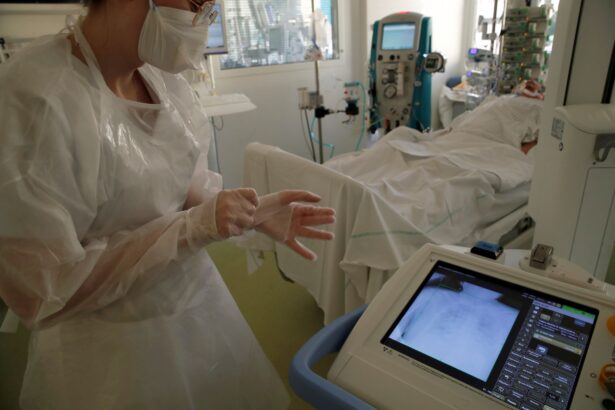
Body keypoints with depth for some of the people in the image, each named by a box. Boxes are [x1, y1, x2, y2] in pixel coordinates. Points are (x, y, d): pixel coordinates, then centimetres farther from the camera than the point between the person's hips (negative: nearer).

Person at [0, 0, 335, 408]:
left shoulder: (167, 81, -2)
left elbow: (186, 194, 5)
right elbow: (47, 291, -20)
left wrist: (255, 214, -12)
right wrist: (194, 228, -26)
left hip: (200, 305, 6)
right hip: (113, 349, -6)